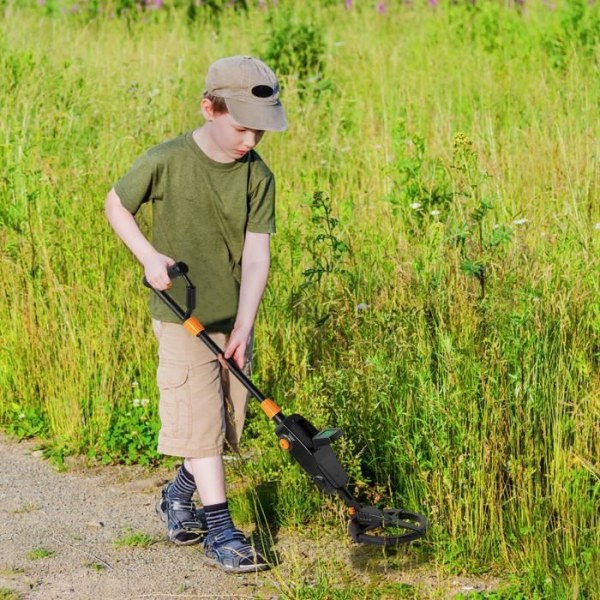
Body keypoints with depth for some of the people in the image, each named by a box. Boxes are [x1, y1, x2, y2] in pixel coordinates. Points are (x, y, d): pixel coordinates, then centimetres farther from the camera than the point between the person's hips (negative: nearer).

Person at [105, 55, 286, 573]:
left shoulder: (257, 175, -7)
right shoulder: (165, 162, -14)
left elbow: (256, 254, -10)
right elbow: (116, 205, 2)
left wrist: (244, 327, -17)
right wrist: (149, 257, -12)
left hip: (234, 318, 4)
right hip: (181, 315, -4)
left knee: (226, 421, 11)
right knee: (200, 418, -8)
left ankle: (178, 496, 35)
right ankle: (220, 529, -4)